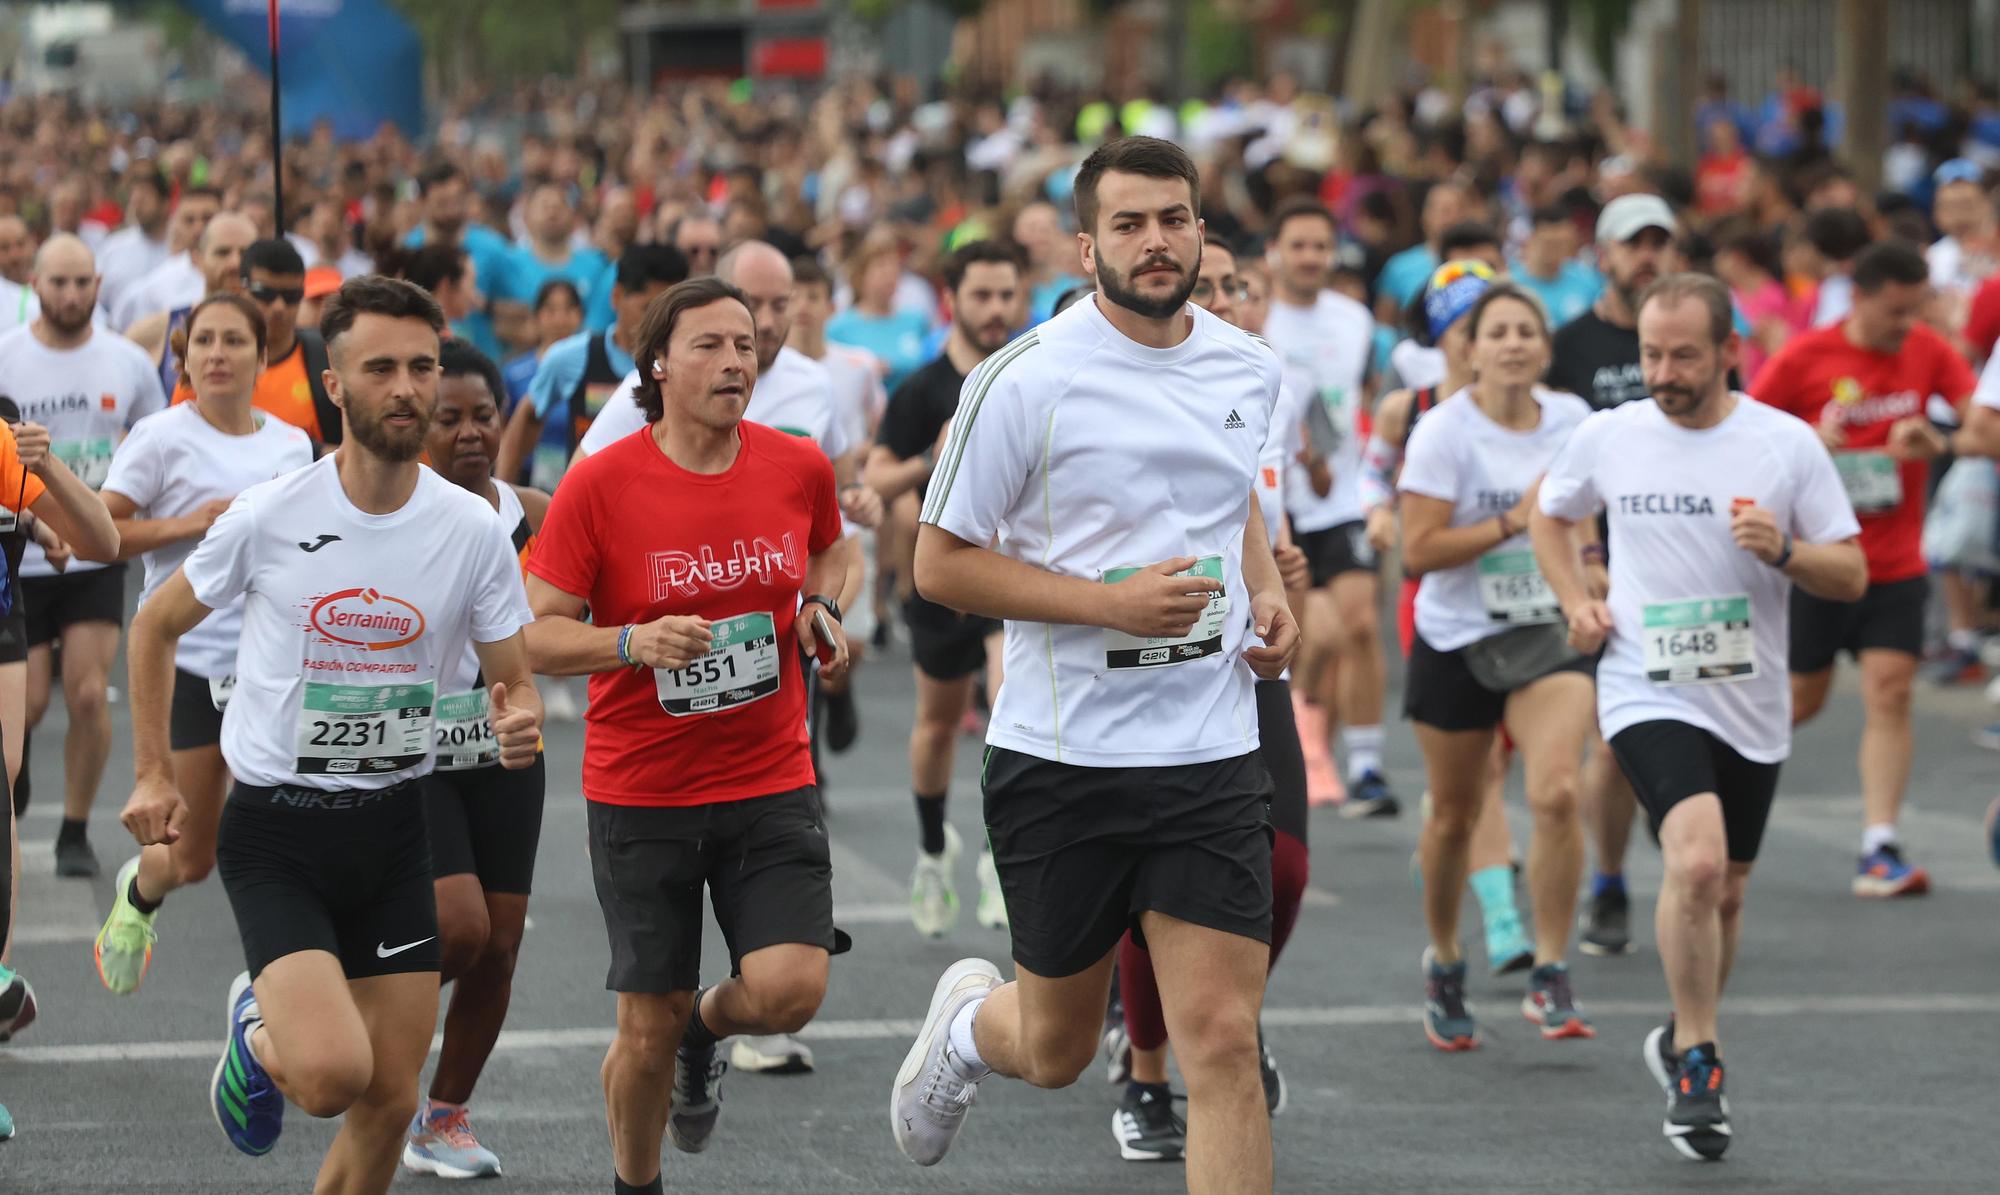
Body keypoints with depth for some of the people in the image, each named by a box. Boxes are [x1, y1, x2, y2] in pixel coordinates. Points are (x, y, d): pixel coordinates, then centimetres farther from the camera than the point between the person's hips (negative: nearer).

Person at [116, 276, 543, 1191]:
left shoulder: (473, 529, -3)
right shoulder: (268, 516, -9)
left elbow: (516, 680, 5)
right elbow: (156, 625, 7)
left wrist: (522, 722, -19)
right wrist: (153, 773, 2)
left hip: (394, 830, 3)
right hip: (274, 830, -3)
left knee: (390, 1101, 4)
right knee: (332, 1074, -21)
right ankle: (257, 1033, 15)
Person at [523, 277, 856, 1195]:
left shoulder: (798, 466, -1)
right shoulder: (599, 483, -10)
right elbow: (537, 636, -7)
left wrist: (822, 612, 1)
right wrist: (634, 642, -25)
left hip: (771, 781, 2)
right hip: (640, 791, -2)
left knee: (789, 989, -15)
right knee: (649, 1026, 3)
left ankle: (709, 1026, 22)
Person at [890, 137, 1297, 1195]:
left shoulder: (1249, 369, 6)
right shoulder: (1027, 380, -11)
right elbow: (941, 562, -9)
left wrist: (1267, 591, 7)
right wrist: (1112, 601, -19)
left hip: (1211, 753, 3)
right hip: (1063, 752, -3)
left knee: (1224, 1046, -8)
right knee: (1056, 1051, 14)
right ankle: (965, 1020, 50)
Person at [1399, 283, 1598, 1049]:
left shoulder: (1571, 419, 1)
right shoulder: (1445, 431, -12)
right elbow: (1419, 551, -18)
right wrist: (1515, 521, -21)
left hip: (1549, 635, 2)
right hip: (1457, 641, -2)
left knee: (1556, 792, -19)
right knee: (1455, 815, 10)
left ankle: (1550, 979, -12)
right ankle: (1444, 964, 34)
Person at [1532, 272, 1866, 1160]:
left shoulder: (1787, 444, -4)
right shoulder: (1607, 437, -1)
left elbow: (1852, 576, 0)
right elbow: (1548, 517, 19)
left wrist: (1783, 552, -20)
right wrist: (1576, 602, 3)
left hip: (1750, 704, 2)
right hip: (1650, 694, -2)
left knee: (1725, 893, 14)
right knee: (1697, 859, -24)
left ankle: (1683, 1041, 39)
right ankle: (1698, 1064, -10)